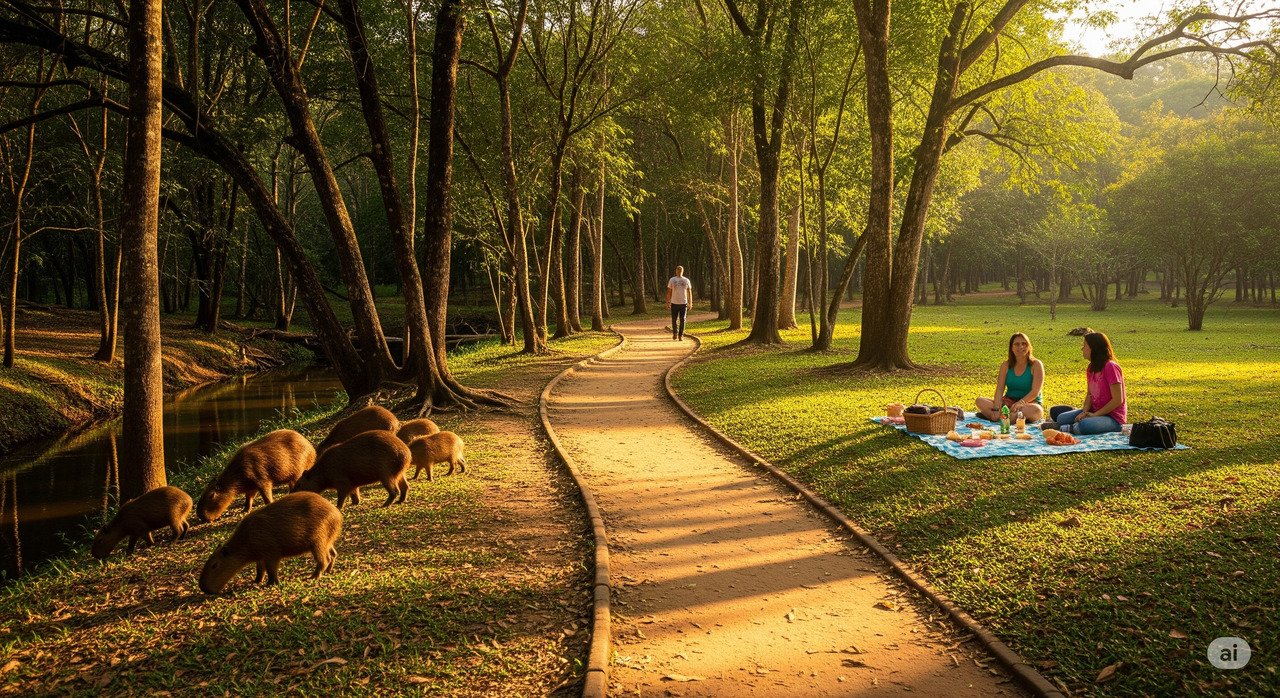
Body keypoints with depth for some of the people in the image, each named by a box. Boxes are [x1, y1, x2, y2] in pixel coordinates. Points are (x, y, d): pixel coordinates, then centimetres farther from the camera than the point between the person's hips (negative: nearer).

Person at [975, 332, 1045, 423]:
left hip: (1029, 402, -3)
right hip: (1009, 401, 4)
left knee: (1036, 410, -40)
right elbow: (1000, 389, -5)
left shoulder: (1035, 365, -4)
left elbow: (1035, 391, -14)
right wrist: (996, 408, -23)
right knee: (980, 401, -19)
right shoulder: (1006, 365, 5)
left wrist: (1021, 403, -33)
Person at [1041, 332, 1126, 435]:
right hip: (1094, 412, 8)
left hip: (1113, 417, -8)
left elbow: (1118, 400, -18)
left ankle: (1064, 428, -13)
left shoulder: (1110, 367, -16)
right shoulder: (1091, 368, 11)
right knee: (1061, 418, -13)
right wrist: (1085, 412, -8)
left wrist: (1095, 414, -18)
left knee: (1085, 425, -36)